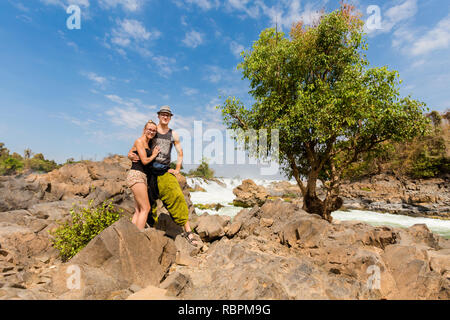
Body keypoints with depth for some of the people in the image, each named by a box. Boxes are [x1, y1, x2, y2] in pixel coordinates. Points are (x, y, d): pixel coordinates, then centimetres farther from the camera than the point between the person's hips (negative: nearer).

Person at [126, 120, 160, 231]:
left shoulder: (147, 143, 20)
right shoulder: (139, 141, -5)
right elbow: (144, 161, -13)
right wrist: (154, 155, 5)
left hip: (142, 176, 9)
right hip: (136, 175, -9)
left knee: (138, 210, 7)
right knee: (145, 208, -8)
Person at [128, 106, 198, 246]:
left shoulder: (173, 135, 9)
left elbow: (180, 153, 16)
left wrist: (177, 170, 9)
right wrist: (130, 154, -13)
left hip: (165, 172, 0)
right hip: (150, 171, 0)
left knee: (177, 197, -12)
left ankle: (187, 230, -8)